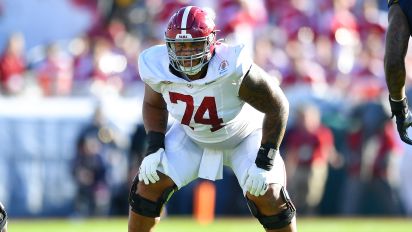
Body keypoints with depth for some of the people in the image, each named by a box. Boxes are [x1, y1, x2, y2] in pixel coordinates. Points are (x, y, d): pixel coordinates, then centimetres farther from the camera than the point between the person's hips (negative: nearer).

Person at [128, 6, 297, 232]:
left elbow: (277, 107, -24)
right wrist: (154, 148, -14)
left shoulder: (234, 70, -39)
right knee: (150, 184, -9)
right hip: (191, 135, 3)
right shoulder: (158, 69, -26)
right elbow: (154, 105, -1)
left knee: (268, 197, -17)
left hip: (244, 136, -3)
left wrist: (264, 163, -23)